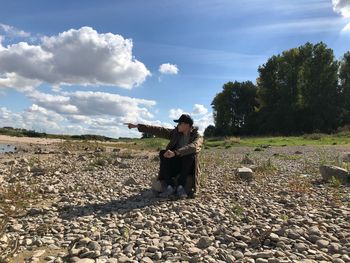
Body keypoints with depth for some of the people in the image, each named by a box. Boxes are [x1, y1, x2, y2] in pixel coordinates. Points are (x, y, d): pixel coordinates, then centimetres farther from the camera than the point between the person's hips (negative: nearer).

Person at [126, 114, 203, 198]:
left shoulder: (198, 137, -8)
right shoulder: (175, 133, 5)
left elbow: (193, 147, -32)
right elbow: (157, 130, 0)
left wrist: (175, 153, -47)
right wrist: (138, 126, -6)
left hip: (188, 168, -3)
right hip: (174, 165, 4)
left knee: (190, 155, -32)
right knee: (163, 153, -22)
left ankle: (180, 187, -27)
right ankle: (170, 186, -27)